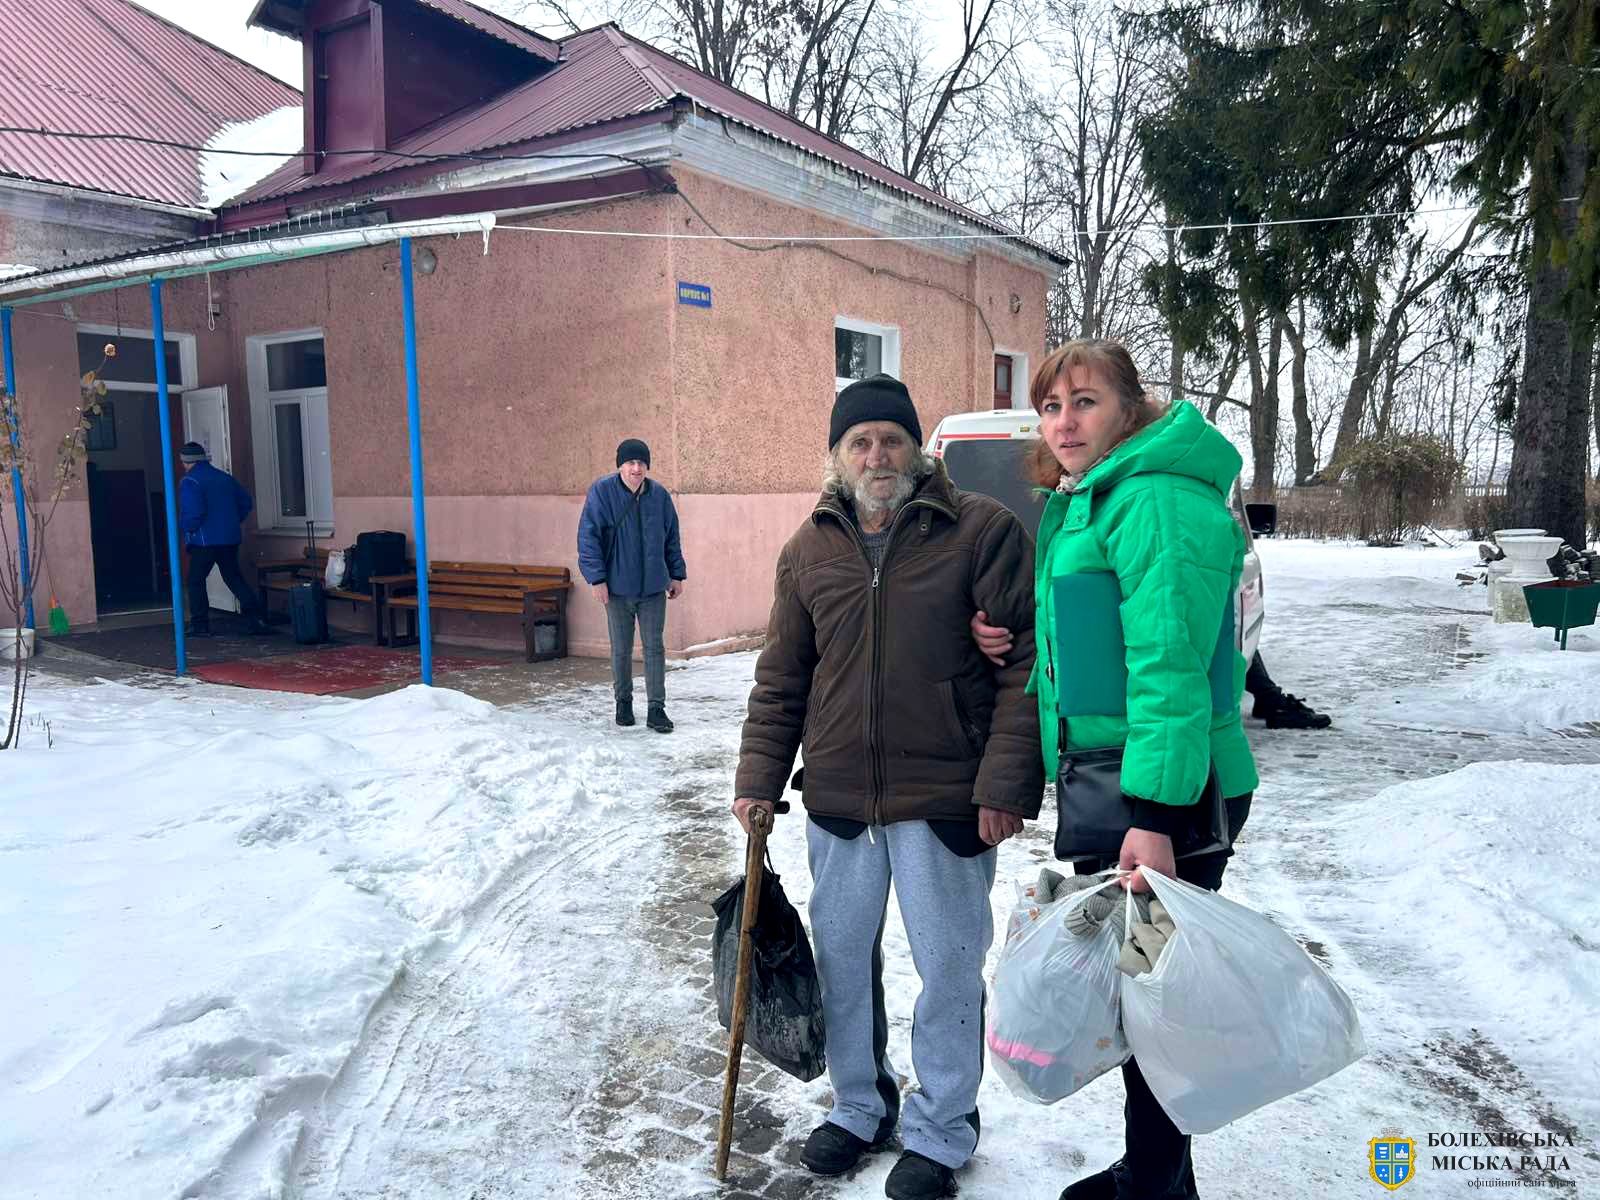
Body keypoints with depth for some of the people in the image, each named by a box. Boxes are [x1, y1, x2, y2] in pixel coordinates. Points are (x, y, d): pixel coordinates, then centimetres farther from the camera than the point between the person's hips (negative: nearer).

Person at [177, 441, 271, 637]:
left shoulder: (189, 482, -10)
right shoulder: (225, 478, 11)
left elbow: (193, 513, -21)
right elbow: (246, 503, 14)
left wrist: (185, 527, -2)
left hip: (204, 540, -6)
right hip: (231, 538, 6)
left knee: (196, 581, 8)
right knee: (234, 578, 11)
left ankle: (200, 625, 9)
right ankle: (255, 618, 0)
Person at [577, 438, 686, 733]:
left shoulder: (660, 495, 3)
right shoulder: (601, 492, -7)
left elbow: (672, 539, 12)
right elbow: (588, 537, -8)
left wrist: (676, 575, 10)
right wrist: (597, 578, -12)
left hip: (653, 587, 2)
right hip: (617, 588, -2)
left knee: (654, 648, 2)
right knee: (620, 650, 10)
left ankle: (656, 708, 8)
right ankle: (623, 702, 27)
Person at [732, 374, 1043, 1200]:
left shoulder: (982, 529, -7)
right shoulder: (809, 549, 6)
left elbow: (1027, 663, -10)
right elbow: (781, 679, 11)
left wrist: (1005, 783, -15)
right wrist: (760, 779, 6)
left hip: (945, 800, -4)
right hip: (838, 799, 5)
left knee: (948, 969, 9)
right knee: (841, 959, 16)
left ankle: (940, 1132, 30)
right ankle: (859, 1107, 39)